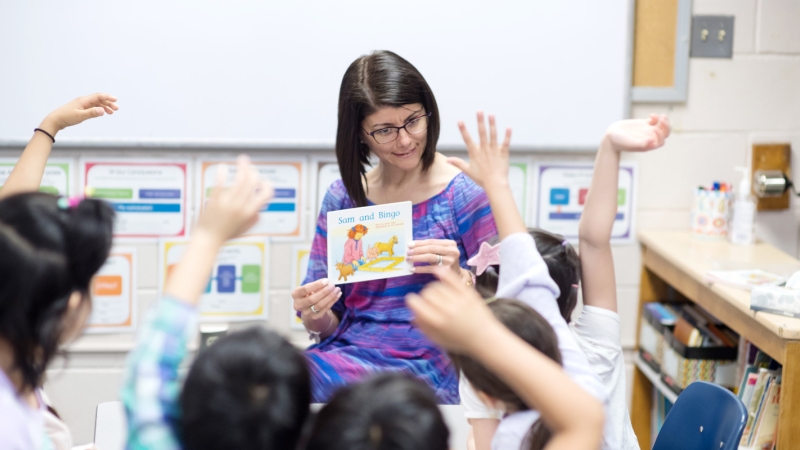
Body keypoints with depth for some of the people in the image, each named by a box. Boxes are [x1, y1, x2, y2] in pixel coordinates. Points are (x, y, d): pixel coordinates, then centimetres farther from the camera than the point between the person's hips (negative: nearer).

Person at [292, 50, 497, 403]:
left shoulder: (466, 195, -2)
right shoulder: (342, 197, 10)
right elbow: (329, 324, 14)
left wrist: (459, 279, -20)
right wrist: (316, 316, -9)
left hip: (426, 368, -4)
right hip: (345, 350, 4)